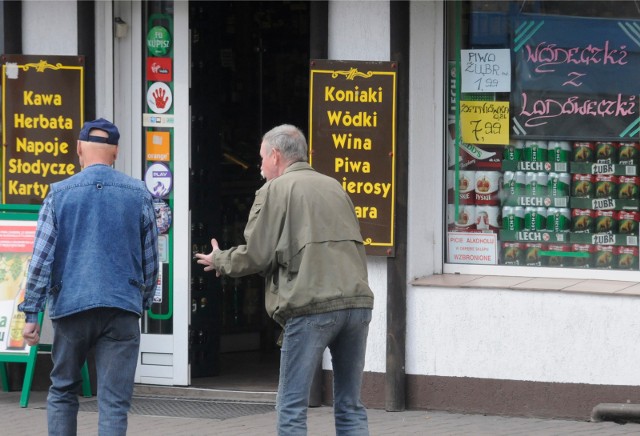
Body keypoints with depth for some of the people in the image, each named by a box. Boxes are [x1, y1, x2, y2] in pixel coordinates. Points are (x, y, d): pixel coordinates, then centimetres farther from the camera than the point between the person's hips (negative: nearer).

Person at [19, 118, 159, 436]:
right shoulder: (138, 195, 4)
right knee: (114, 400, -1)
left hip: (71, 306, 0)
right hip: (122, 308, 0)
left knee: (63, 390, 16)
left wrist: (31, 313, 0)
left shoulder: (58, 194, 0)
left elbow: (41, 257, -3)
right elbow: (150, 258, 10)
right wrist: (145, 301, 24)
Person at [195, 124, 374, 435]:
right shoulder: (333, 187, 20)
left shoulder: (275, 191, 1)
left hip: (312, 306, -6)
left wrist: (219, 261, 16)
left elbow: (256, 256, -1)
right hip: (358, 302, 6)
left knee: (292, 408, -1)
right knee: (350, 407, 10)